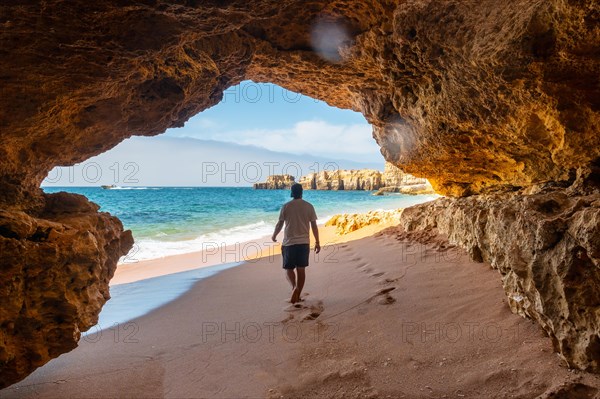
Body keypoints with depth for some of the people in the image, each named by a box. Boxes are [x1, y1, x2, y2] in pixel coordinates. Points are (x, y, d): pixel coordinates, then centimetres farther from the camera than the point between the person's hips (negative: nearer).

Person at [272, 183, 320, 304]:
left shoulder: (286, 206, -3)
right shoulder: (309, 206, 0)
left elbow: (279, 224, 2)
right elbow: (314, 226, 1)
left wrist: (274, 236, 21)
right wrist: (317, 242, 8)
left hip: (289, 242, -1)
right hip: (304, 242, 2)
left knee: (289, 268, 9)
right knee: (301, 269, 10)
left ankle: (294, 287, -17)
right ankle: (297, 295, 14)